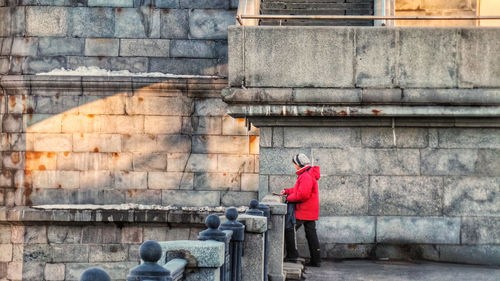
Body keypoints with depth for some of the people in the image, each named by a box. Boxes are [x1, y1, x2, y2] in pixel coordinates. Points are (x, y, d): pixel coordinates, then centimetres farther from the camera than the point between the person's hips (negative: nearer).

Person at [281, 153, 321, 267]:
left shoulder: (306, 176, -19)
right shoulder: (308, 175, 16)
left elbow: (302, 194, -27)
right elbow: (298, 189, 27)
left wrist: (289, 198, -14)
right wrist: (287, 191, 17)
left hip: (304, 211, -10)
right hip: (311, 211, 10)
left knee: (289, 230, -2)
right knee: (311, 234, 9)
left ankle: (292, 254, -1)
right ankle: (316, 260, 10)